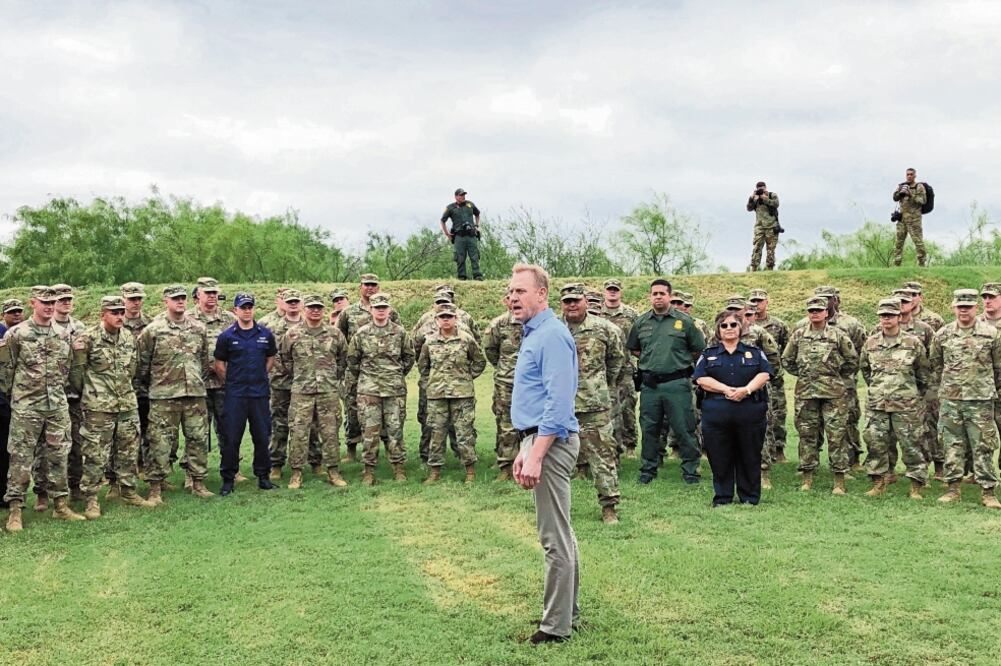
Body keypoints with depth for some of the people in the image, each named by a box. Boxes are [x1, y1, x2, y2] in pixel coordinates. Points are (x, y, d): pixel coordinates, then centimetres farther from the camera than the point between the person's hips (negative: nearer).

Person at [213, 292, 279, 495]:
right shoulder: (227, 336, -2)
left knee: (262, 436, 7)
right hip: (234, 395, -2)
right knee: (231, 438, 1)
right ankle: (228, 479, 11)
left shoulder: (265, 334, 5)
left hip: (260, 393, 2)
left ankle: (263, 477, 19)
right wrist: (232, 382, 2)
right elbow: (219, 365, 4)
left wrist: (260, 378, 10)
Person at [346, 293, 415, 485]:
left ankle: (398, 467, 12)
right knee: (369, 430, 0)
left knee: (395, 429, 3)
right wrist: (355, 379, 13)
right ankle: (369, 469, 7)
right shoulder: (361, 334, 2)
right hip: (368, 389, 0)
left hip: (395, 389, 0)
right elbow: (352, 359, 12)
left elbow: (409, 356, 14)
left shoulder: (400, 332, 3)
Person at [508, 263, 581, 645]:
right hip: (539, 439, 11)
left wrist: (535, 455, -26)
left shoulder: (552, 335, -15)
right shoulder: (534, 334, 16)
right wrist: (524, 450, 20)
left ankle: (556, 626, 7)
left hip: (550, 443, -11)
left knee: (555, 538, -2)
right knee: (559, 534, 17)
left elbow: (558, 402, -23)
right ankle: (568, 613, 28)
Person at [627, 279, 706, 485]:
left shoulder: (684, 321, 0)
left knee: (684, 429, 2)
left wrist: (680, 360, 8)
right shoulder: (641, 322, 8)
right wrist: (649, 359, 11)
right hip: (649, 385, 3)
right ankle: (648, 469, 22)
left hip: (677, 384, -3)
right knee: (649, 429, 10)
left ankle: (690, 470, 12)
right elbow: (633, 349, 20)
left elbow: (698, 350, 7)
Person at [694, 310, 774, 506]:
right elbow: (701, 379, -2)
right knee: (720, 459, 3)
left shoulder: (754, 352, 14)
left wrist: (746, 389, -16)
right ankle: (722, 499, 13)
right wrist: (726, 389, -14)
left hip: (750, 414, 0)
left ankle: (750, 498, 16)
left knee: (749, 457, 5)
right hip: (716, 414, 0)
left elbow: (764, 374, 0)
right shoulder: (708, 354, 12)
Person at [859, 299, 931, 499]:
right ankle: (879, 482, 15)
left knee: (911, 445, 0)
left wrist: (918, 393, 12)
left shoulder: (913, 342, -2)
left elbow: (923, 371, 9)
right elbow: (863, 367, 21)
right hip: (876, 404, 3)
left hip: (906, 405, -3)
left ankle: (916, 486, 8)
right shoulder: (870, 343, 6)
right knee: (875, 443, 3)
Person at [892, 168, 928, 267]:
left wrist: (910, 194, -17)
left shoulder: (919, 187, 1)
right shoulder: (901, 186, 15)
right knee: (899, 240, 6)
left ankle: (922, 262, -4)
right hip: (902, 217, 5)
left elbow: (923, 200, -9)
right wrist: (900, 191, -12)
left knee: (918, 239, -8)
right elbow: (895, 198, 6)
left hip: (914, 217, -5)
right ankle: (896, 263, 10)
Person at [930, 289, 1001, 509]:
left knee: (983, 447, 0)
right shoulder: (942, 334, 4)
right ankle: (953, 489, 14)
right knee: (952, 445, 6)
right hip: (950, 400, 2)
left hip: (981, 400, -2)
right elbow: (935, 365, 15)